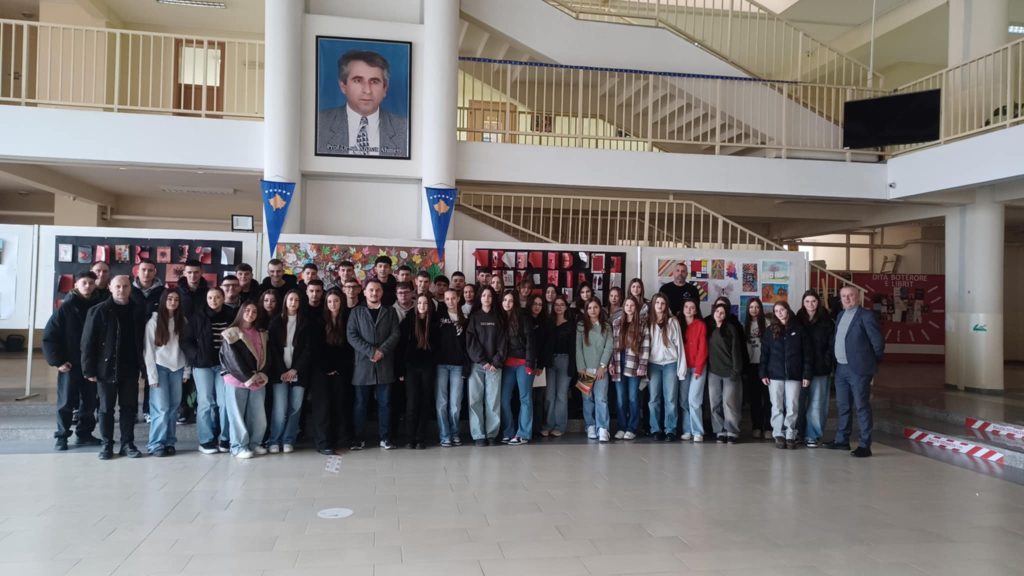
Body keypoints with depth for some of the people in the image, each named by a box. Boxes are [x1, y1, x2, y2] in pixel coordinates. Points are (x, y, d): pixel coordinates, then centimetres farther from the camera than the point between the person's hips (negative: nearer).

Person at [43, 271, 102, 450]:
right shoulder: (65, 307, -4)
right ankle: (62, 436, 14)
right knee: (66, 403, 3)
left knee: (90, 402, 8)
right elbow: (49, 336, -5)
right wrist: (57, 361, -9)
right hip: (70, 365, -3)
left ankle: (84, 434, 21)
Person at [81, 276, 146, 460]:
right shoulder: (98, 311, -3)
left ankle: (127, 444, 16)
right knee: (106, 408, 7)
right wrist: (89, 370, -10)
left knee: (129, 407, 7)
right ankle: (107, 445, 16)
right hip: (106, 368, -2)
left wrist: (143, 366, 3)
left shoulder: (137, 312, 6)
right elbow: (88, 342, -5)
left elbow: (142, 341, 9)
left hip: (130, 369, 2)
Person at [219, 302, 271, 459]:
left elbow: (267, 356, 9)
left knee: (258, 415, 5)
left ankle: (254, 443, 18)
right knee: (238, 415, 0)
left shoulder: (262, 334, 14)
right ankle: (239, 447, 7)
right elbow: (232, 358, -9)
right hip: (238, 380, -4)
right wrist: (248, 377, -12)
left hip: (259, 381, 4)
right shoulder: (232, 333, -2)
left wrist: (262, 374, -7)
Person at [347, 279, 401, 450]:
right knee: (360, 403, 4)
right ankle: (358, 438, 12)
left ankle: (385, 437, 12)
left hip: (385, 364, 1)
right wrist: (370, 351, -14)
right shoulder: (357, 312, 8)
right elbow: (351, 335, -3)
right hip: (363, 364, -1)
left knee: (384, 402, 5)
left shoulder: (390, 311, 11)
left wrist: (382, 351, -14)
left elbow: (395, 334, 1)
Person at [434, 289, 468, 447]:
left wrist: (467, 364, -1)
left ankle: (455, 433, 16)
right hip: (441, 363, 0)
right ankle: (445, 436, 7)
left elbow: (467, 342, 6)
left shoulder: (464, 319, 8)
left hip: (458, 365, 0)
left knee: (455, 402, 2)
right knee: (442, 401, 0)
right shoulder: (439, 316, 6)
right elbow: (433, 338, 2)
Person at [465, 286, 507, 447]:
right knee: (476, 400, -3)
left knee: (493, 400, 0)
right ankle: (478, 435, 1)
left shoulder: (499, 318, 11)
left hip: (495, 365, 1)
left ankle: (492, 433, 6)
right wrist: (483, 361, -10)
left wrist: (496, 362, -8)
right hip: (476, 364, -1)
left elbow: (503, 341, 4)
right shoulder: (474, 317, 8)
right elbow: (471, 341, -1)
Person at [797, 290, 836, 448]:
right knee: (800, 402, 6)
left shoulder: (826, 321, 0)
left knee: (816, 403, -1)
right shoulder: (798, 320, 7)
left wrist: (829, 363, -10)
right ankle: (798, 433, 15)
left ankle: (813, 435, 6)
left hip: (819, 368, -2)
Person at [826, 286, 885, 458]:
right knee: (843, 406, 15)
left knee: (862, 407, -2)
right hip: (841, 368, 8)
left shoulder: (866, 316, -11)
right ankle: (842, 440, 26)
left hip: (858, 369, -8)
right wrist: (835, 358, 12)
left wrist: (872, 362, -1)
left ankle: (865, 446, 3)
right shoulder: (841, 315, 13)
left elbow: (878, 342, -10)